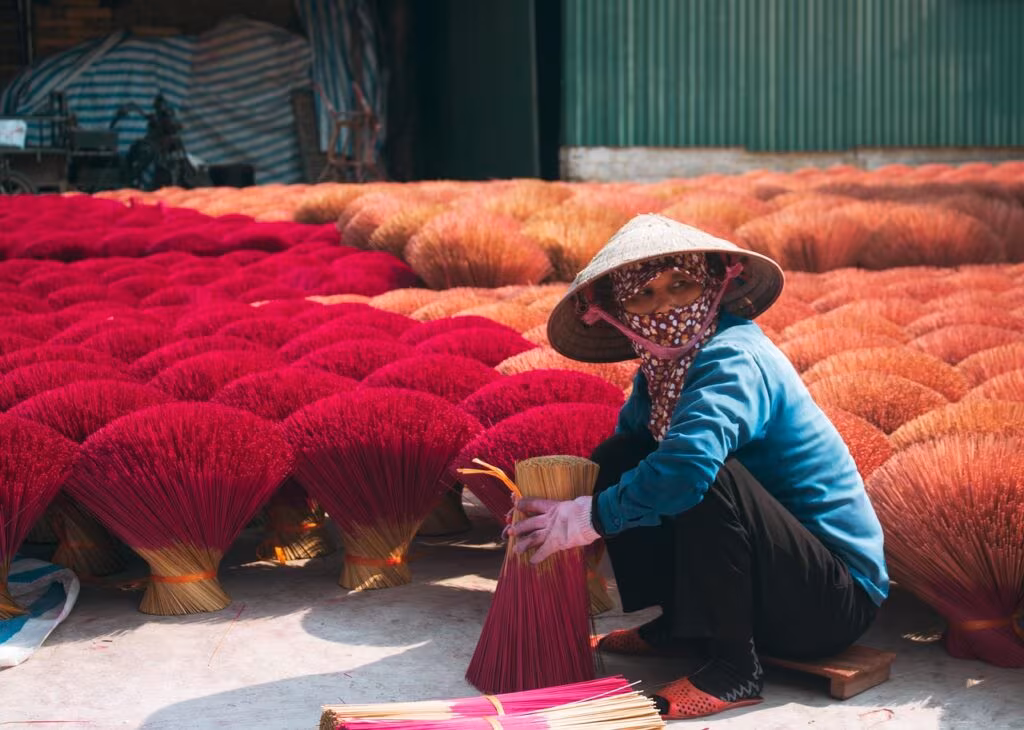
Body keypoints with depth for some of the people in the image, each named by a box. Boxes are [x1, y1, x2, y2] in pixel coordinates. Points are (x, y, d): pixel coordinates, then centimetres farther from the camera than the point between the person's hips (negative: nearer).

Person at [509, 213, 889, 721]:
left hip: (837, 598, -8)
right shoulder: (662, 369, 2)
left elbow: (689, 463, -40)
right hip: (778, 569, 8)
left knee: (711, 476, -34)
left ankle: (730, 669, -19)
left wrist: (589, 517, -27)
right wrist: (559, 504, -8)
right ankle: (678, 627, 9)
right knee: (615, 463, -1)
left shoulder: (733, 359, -24)